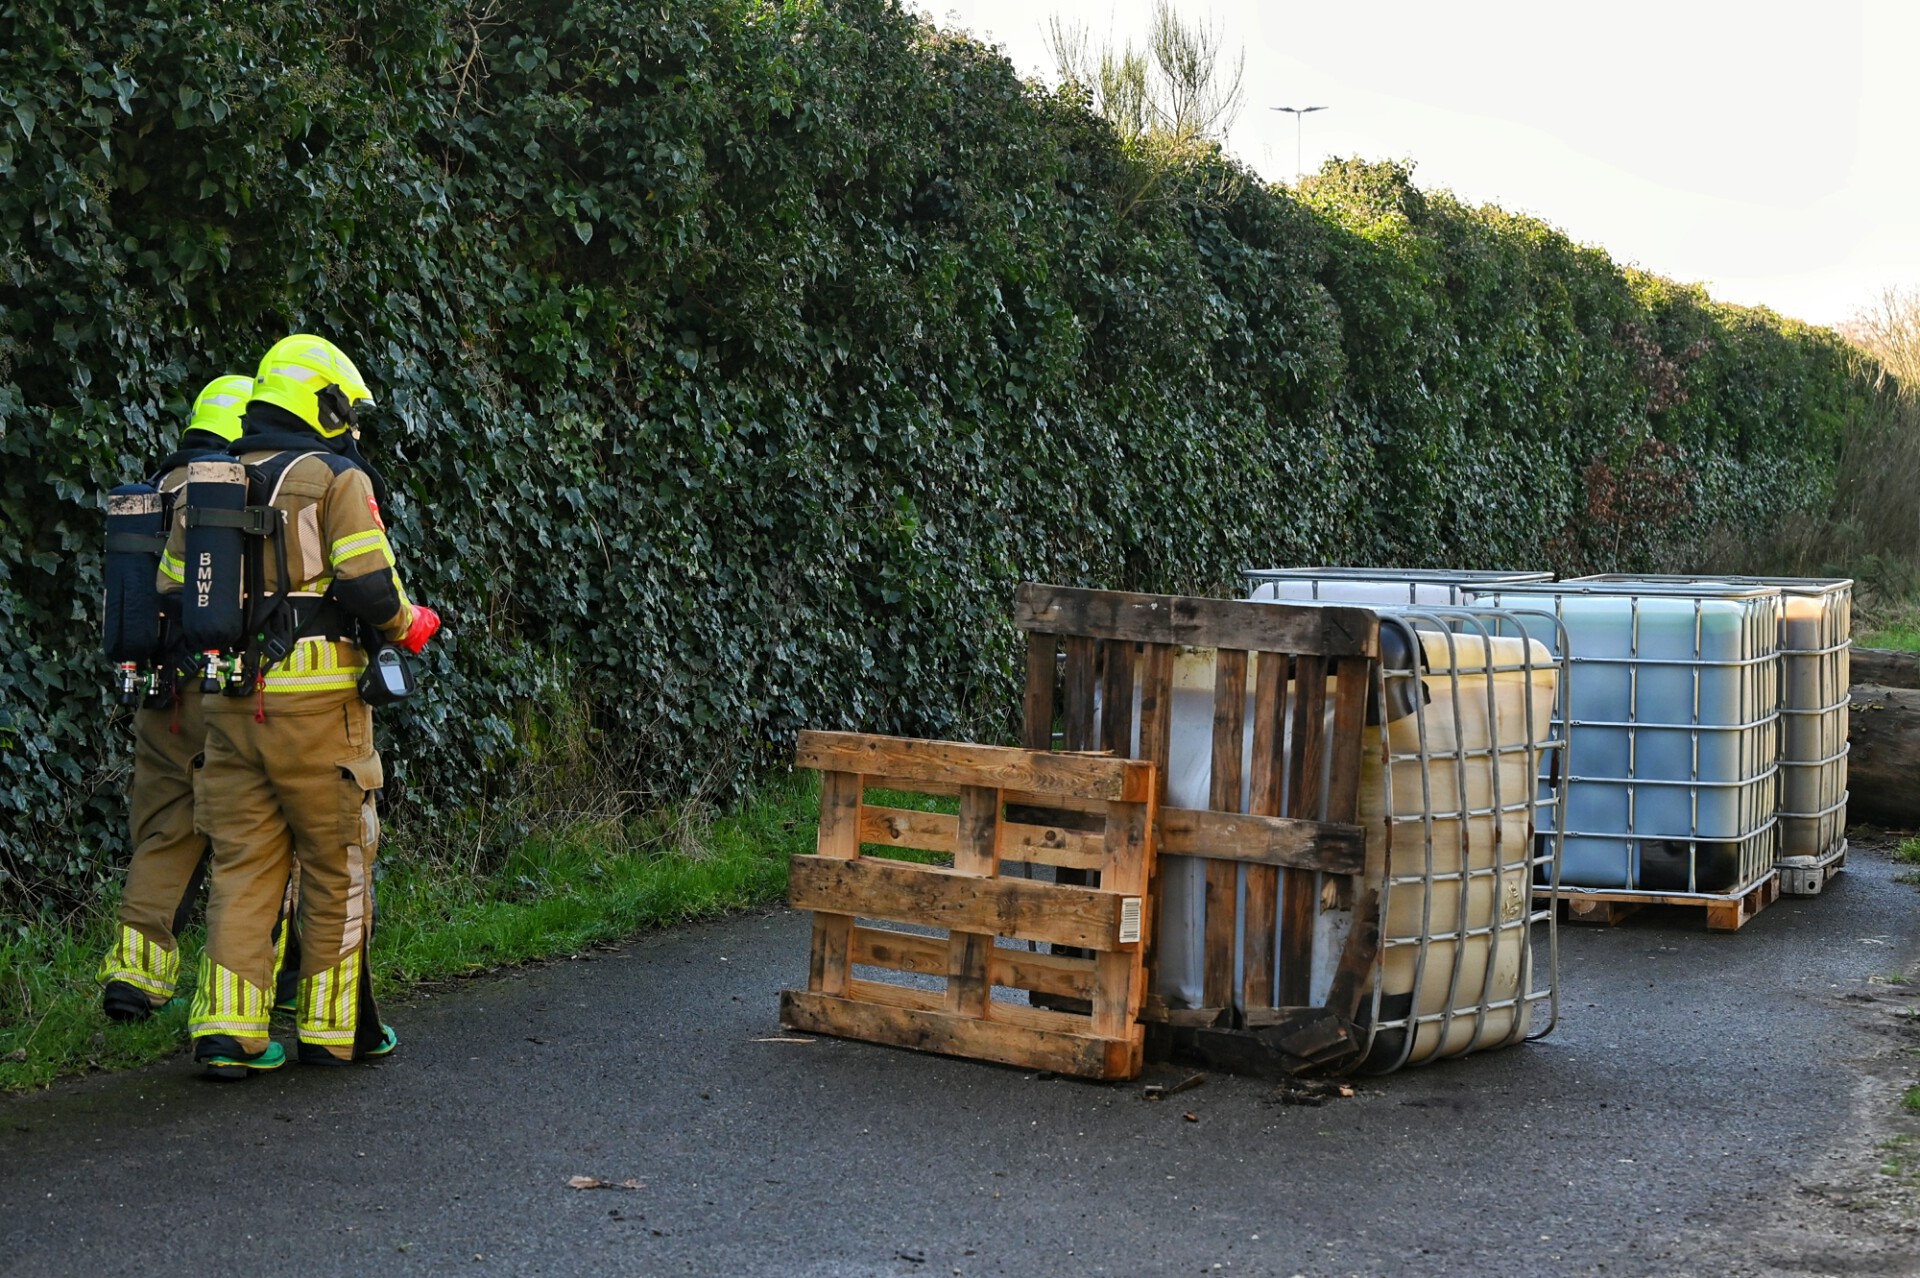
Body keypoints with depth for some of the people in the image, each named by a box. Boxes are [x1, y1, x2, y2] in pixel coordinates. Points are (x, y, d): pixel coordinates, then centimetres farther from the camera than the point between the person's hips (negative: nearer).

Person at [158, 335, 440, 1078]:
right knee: (336, 864, 6)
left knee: (243, 864, 8)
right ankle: (334, 1026, 12)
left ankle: (227, 1029, 1)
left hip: (230, 703, 6)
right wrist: (411, 626, 4)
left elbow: (172, 597, 15)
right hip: (316, 703, -5)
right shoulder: (338, 480, -5)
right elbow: (370, 588, -16)